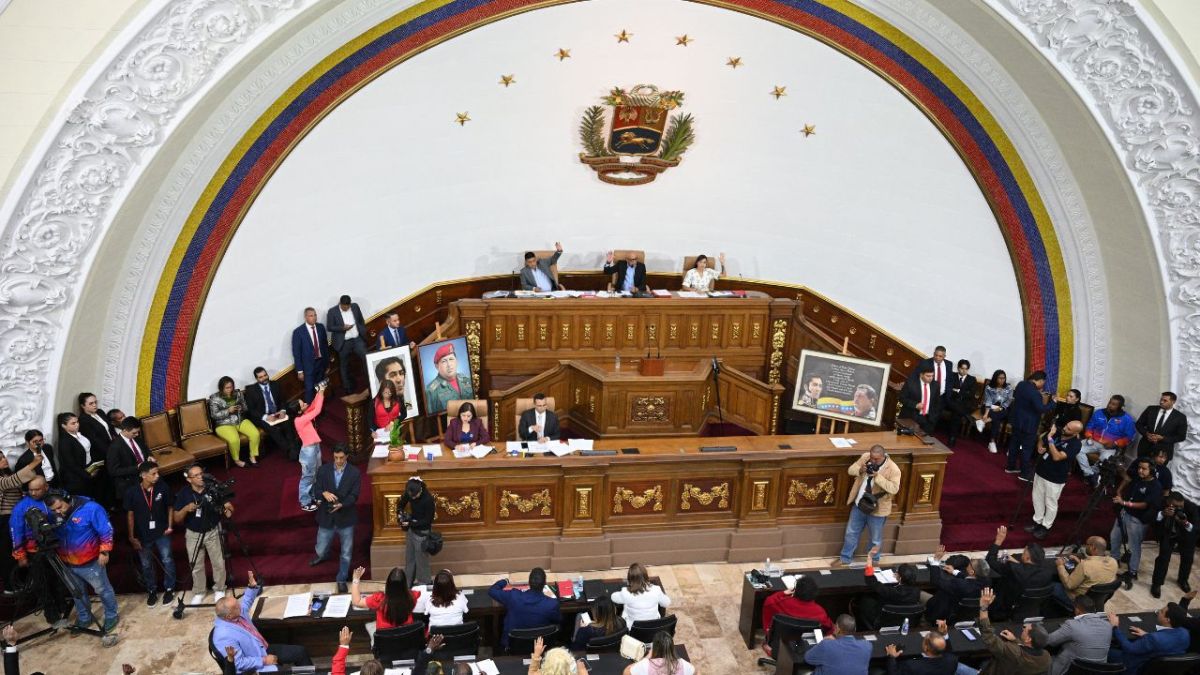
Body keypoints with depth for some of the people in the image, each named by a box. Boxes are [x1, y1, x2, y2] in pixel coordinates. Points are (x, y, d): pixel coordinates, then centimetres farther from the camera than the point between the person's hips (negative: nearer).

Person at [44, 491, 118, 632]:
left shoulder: (90, 508, -23)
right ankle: (83, 618, 42)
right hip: (67, 563, 5)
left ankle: (111, 616, 28)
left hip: (90, 562, -5)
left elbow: (106, 531, -17)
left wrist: (104, 551, -16)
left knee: (102, 589, 11)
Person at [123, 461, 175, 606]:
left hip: (162, 532, 0)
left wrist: (169, 526, -4)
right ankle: (151, 591, 35)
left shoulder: (163, 487, -17)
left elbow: (169, 507, -1)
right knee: (146, 565, 16)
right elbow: (130, 515, -6)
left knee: (167, 560, 10)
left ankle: (169, 589, 29)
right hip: (142, 535, 0)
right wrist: (132, 537, -3)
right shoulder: (131, 492, -17)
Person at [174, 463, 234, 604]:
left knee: (219, 563, 6)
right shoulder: (184, 493, -12)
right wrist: (186, 509, -27)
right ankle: (198, 592, 32)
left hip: (213, 531, 0)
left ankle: (219, 590, 28)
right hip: (193, 534, 1)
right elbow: (177, 519, -7)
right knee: (196, 566, 11)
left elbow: (228, 506, -7)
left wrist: (228, 508, -32)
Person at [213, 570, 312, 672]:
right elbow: (239, 663, -27)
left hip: (264, 650, 9)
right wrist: (264, 661, -22)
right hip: (255, 667, -9)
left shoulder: (237, 612, -5)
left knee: (300, 652, 4)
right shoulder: (225, 636, -29)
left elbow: (246, 602, 18)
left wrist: (252, 586, 0)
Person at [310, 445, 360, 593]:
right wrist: (324, 493, -31)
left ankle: (342, 580, 28)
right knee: (320, 550, 16)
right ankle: (322, 556, 53)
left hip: (345, 518, -1)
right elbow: (316, 490, -8)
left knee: (346, 553, 8)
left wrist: (341, 505, -29)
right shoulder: (323, 470, -5)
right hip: (327, 517, 1)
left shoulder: (354, 473, -10)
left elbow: (354, 496, -12)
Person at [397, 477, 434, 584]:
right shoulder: (409, 493, -12)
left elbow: (428, 520, -20)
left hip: (422, 532, -6)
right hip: (411, 529, 6)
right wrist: (400, 513, -7)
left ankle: (423, 583, 22)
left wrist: (410, 523, -24)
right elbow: (401, 503, 10)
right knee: (409, 557, 17)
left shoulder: (428, 499, -29)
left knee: (421, 558, 6)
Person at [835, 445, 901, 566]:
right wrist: (859, 470, -23)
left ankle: (873, 561, 39)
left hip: (876, 509, -4)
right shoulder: (865, 457, -8)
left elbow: (894, 489, -28)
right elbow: (850, 470, -1)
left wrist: (878, 477, -35)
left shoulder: (893, 469, -22)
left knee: (874, 538, 16)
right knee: (851, 532, 18)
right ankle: (845, 558, 35)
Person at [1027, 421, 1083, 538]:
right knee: (1037, 498, 18)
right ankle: (1037, 521, 33)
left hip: (1055, 478, -6)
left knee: (1051, 503, 8)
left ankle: (1046, 527, 24)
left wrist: (1050, 440, -28)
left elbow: (1057, 457, -30)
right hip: (1041, 471, 6)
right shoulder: (1057, 432, -3)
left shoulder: (1075, 444, -21)